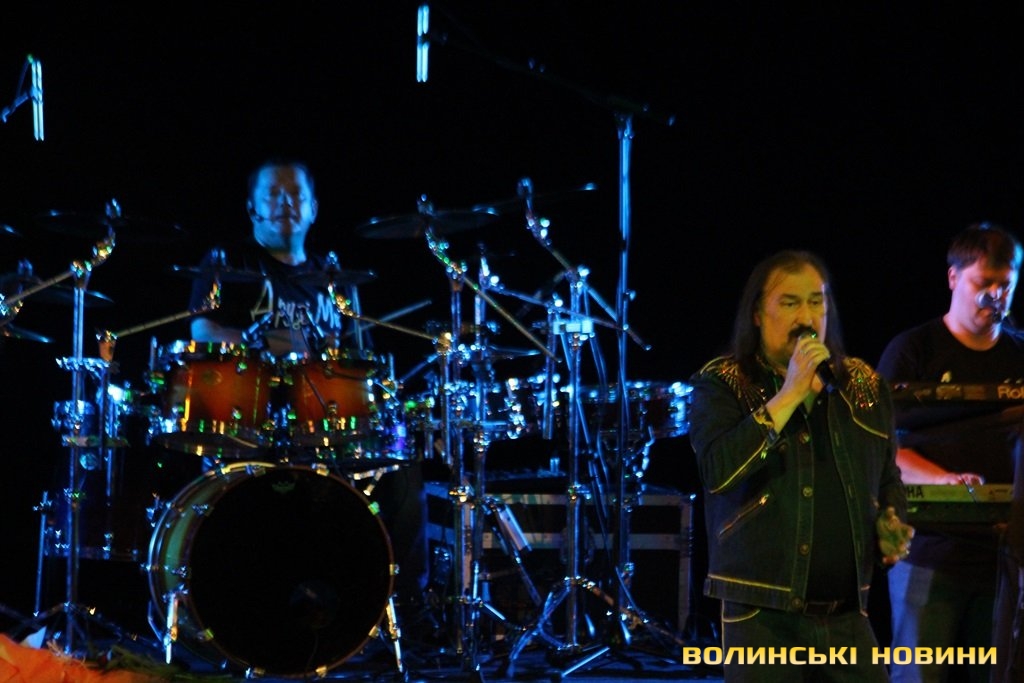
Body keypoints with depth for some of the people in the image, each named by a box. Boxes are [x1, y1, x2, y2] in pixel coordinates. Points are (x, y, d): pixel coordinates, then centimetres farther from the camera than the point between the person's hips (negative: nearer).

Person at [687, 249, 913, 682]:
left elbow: (887, 479, 25)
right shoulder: (720, 386, -3)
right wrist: (791, 394, -18)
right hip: (762, 611, -4)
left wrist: (891, 526, 3)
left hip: (848, 613, 4)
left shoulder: (864, 387, 12)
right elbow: (719, 470, -20)